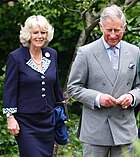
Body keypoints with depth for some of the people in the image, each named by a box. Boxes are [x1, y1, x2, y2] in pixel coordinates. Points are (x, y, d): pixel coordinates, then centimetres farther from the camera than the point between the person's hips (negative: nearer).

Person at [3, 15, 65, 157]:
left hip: (48, 119, 5)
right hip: (25, 122, -5)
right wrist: (10, 117, -12)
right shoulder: (16, 57, -8)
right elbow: (9, 90, -7)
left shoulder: (52, 54, 7)